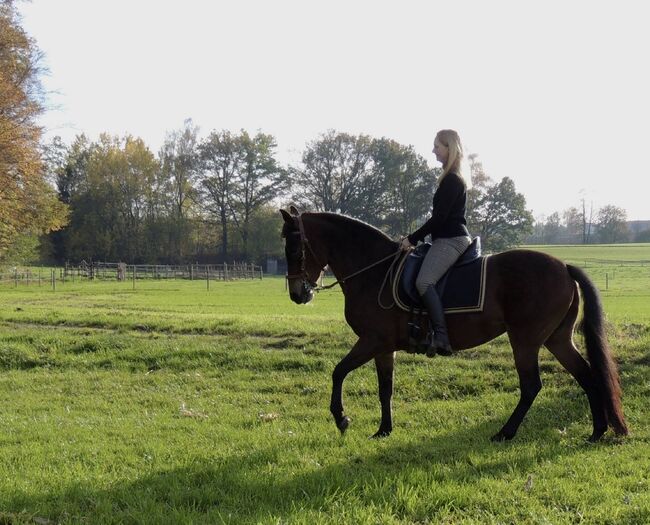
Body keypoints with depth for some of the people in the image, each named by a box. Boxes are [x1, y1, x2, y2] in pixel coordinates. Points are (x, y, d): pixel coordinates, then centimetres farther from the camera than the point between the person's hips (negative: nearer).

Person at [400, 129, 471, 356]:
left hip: (451, 240, -11)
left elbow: (439, 217, -18)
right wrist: (415, 237, 20)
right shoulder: (452, 178, 19)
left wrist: (412, 238, -12)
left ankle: (441, 337, -31)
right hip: (450, 238, 11)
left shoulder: (452, 180, -13)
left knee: (424, 281, -26)